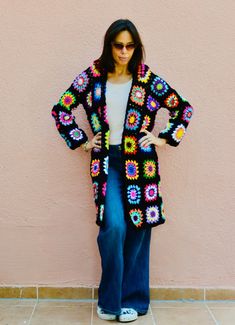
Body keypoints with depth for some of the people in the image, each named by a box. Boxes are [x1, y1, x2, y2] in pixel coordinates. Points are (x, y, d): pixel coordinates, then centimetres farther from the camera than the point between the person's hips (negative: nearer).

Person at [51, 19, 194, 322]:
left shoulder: (148, 79, 3)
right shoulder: (92, 77, 3)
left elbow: (184, 108, 9)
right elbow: (61, 109, 8)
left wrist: (164, 139, 3)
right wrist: (81, 141, 3)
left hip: (139, 162, 1)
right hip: (106, 161, -1)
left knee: (138, 229, 3)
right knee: (114, 225, -15)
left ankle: (133, 298, 19)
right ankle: (110, 299, 4)